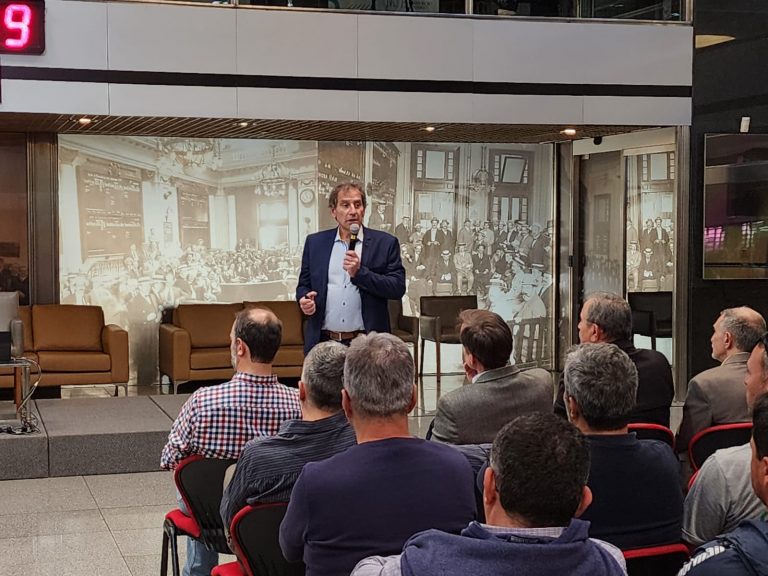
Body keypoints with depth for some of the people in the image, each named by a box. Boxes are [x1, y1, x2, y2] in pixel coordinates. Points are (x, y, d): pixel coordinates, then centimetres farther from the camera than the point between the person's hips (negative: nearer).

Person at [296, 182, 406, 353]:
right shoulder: (315, 242, 11)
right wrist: (304, 299, -6)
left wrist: (360, 272, -14)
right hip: (323, 343, 2)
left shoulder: (385, 243, 3)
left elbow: (398, 288, -3)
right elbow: (304, 285, 17)